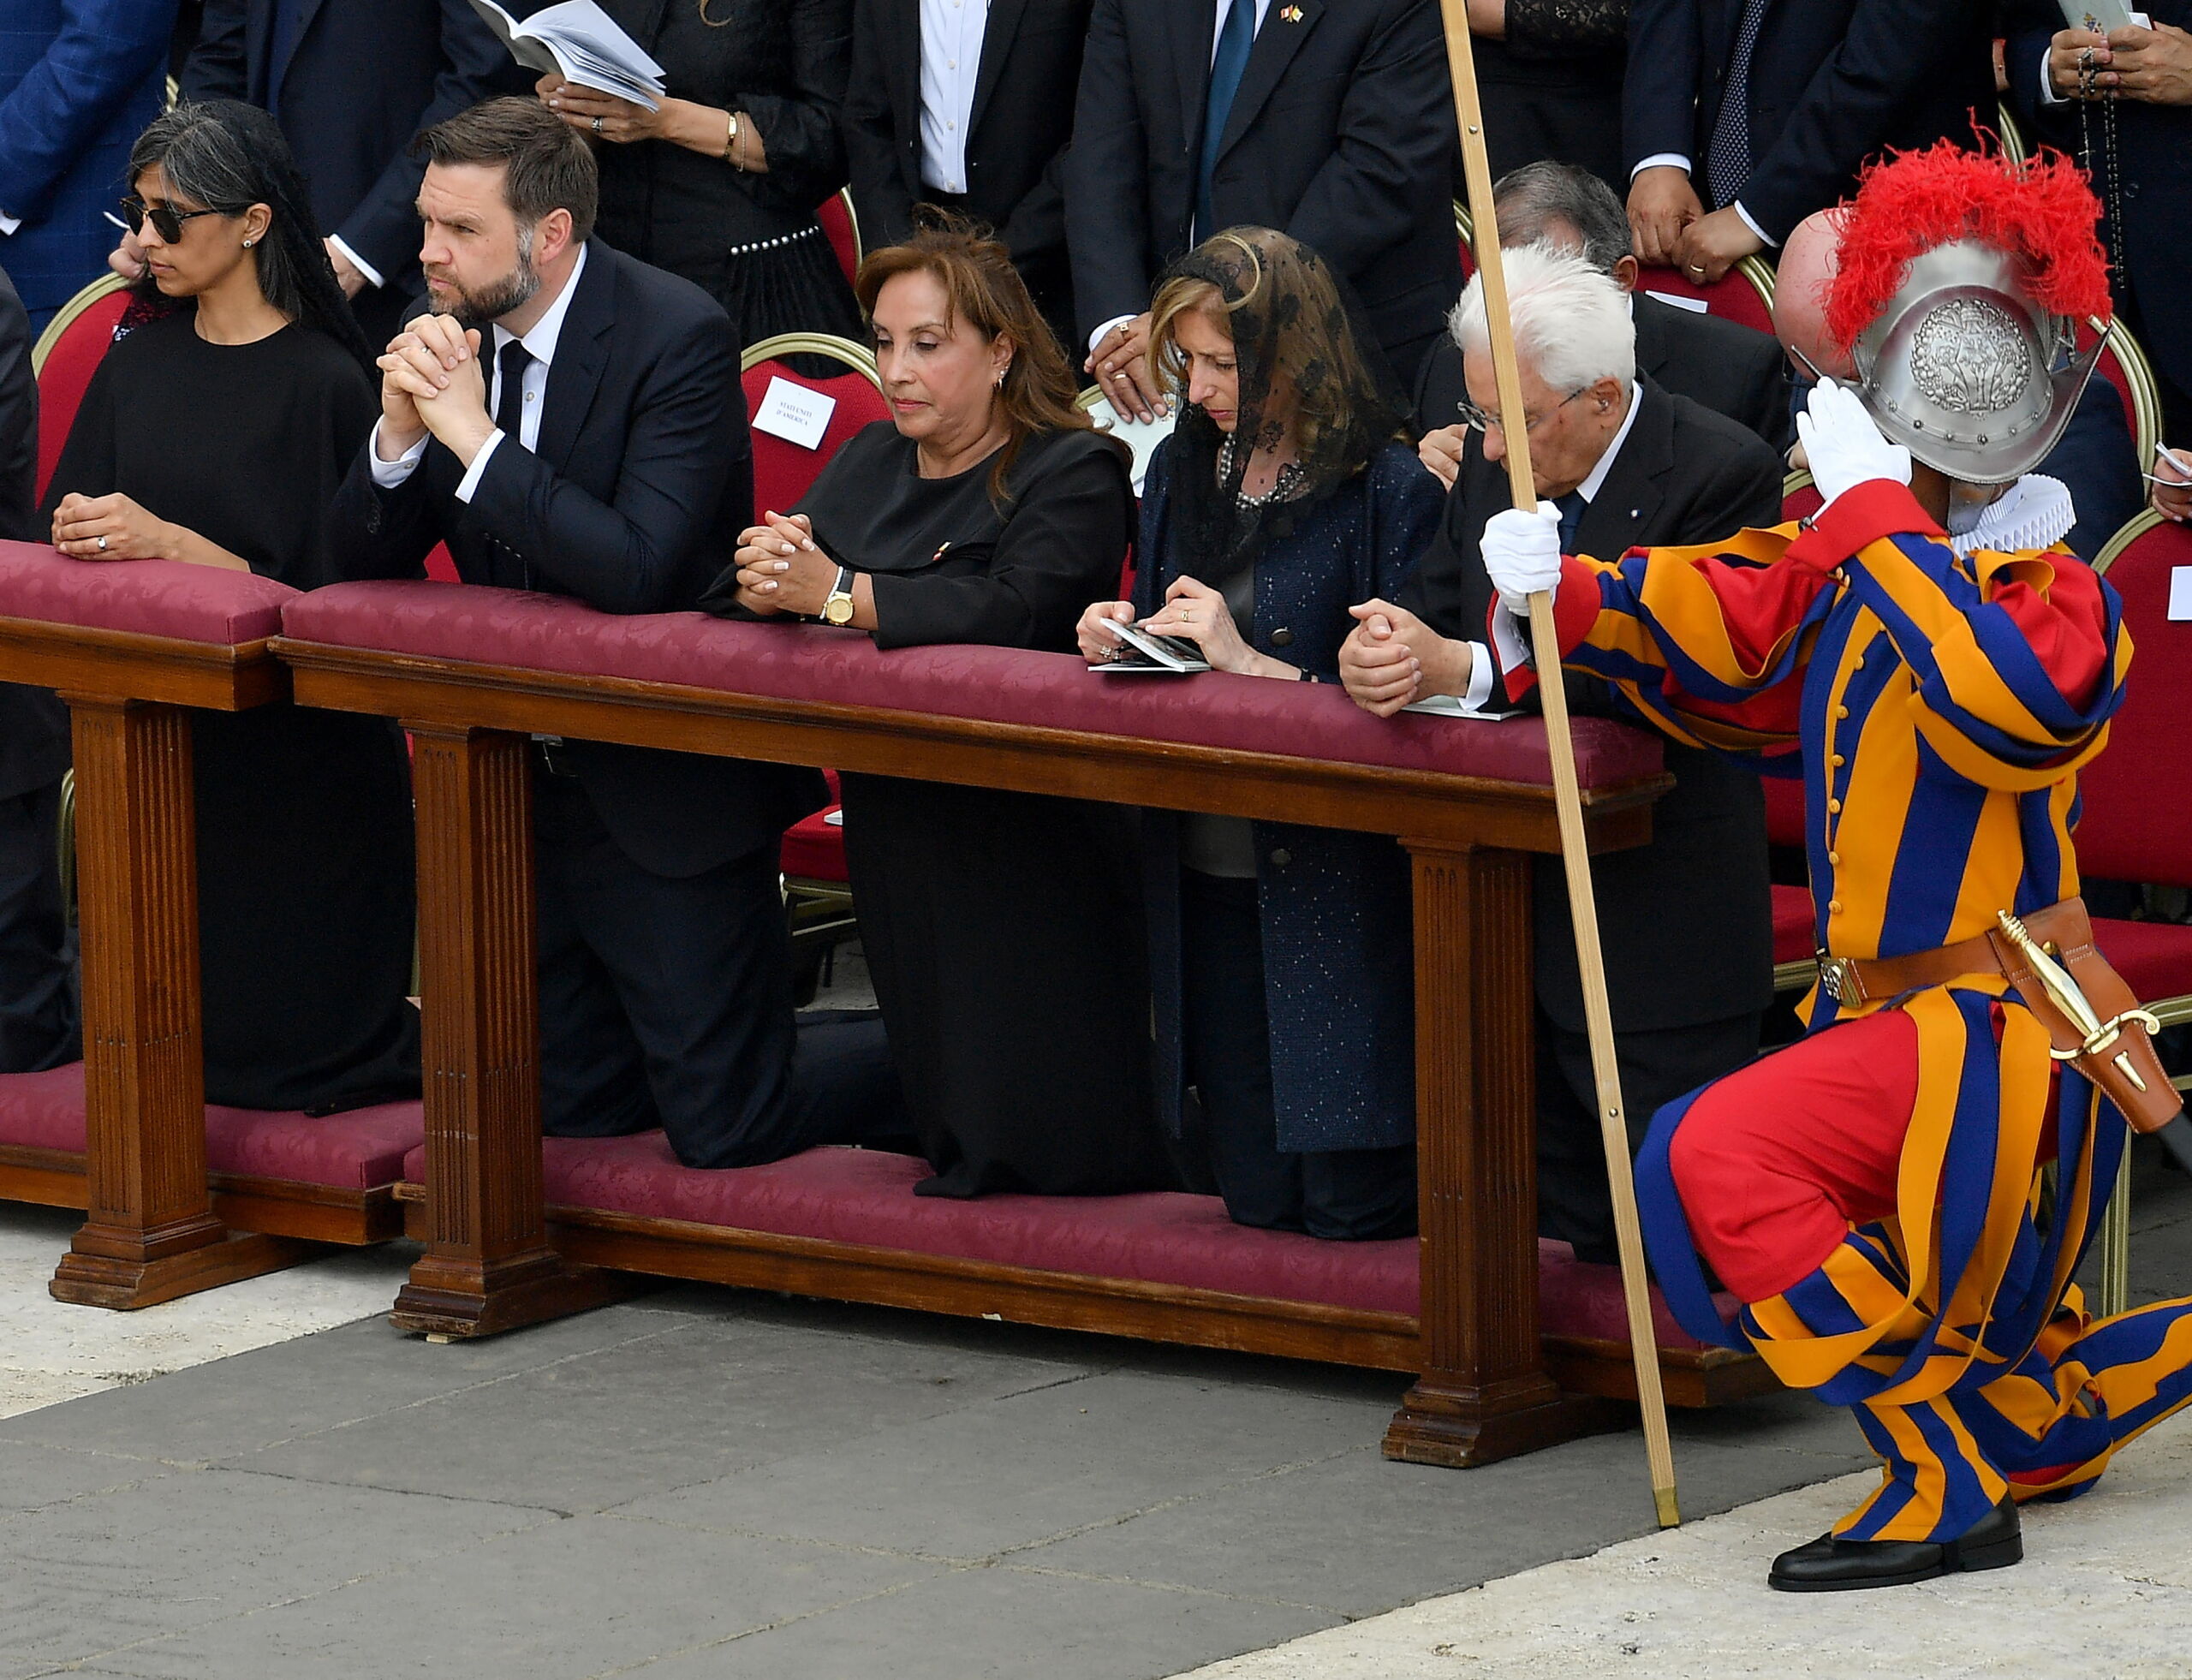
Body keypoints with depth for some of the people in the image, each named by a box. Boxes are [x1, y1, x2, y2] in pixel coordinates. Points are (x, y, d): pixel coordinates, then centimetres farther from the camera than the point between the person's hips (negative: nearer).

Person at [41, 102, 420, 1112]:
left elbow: (319, 585, -14)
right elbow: (69, 531, 9)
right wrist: (80, 533, -14)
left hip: (289, 754, -6)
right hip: (159, 736, 6)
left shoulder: (322, 382, -10)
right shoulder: (139, 365, 9)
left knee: (280, 1050, -4)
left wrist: (166, 542, -22)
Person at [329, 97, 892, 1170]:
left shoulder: (678, 337, -19)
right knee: (569, 1105, 13)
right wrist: (402, 428, -17)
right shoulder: (452, 334, 0)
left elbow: (637, 571, -30)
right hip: (536, 788, 7)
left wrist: (476, 437, -28)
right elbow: (363, 560, 3)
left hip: (667, 795, -7)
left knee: (722, 1127, -4)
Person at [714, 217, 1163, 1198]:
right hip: (894, 828, 7)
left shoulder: (1071, 474, -6)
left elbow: (1016, 611, -23)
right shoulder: (870, 464, 18)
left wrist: (836, 592, -26)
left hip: (1023, 838, -7)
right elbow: (732, 592, 10)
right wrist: (766, 578, -15)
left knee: (1048, 1134, -8)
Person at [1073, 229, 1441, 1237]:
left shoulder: (1388, 490, -11)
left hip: (1337, 886, -6)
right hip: (1206, 879, 6)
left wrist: (1251, 662, -22)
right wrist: (1114, 641, -2)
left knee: (1354, 1205, -3)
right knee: (1256, 1200, 8)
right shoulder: (1181, 470, 10)